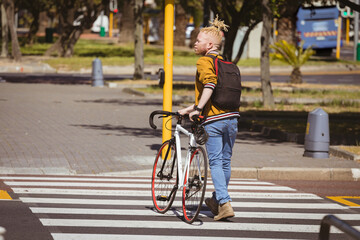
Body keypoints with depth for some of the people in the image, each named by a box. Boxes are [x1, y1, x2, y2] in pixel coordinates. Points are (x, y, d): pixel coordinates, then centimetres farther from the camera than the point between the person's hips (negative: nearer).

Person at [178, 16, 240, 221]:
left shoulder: (204, 61, -5)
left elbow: (209, 84, -24)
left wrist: (198, 108, -23)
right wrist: (193, 108, 22)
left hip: (213, 119, -7)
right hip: (232, 117, 7)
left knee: (215, 163, -2)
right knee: (225, 161, 15)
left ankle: (225, 204, -11)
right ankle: (217, 200, 30)